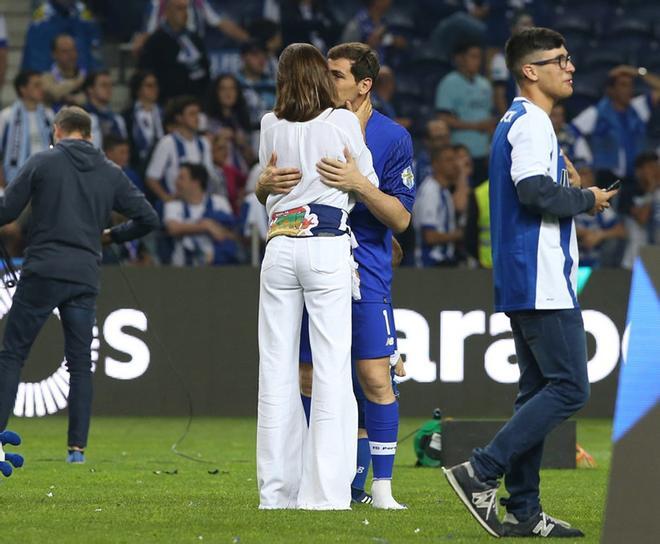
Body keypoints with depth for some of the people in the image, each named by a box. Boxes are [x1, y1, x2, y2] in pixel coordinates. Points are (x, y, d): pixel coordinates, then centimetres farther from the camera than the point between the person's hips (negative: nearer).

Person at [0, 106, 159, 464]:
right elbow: (147, 218, 9)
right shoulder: (111, 173, 9)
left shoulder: (42, 162, 0)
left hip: (42, 273, -3)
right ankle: (77, 447, 2)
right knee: (80, 363, 7)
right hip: (84, 278, 3)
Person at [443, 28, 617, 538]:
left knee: (538, 391, 10)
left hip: (521, 284, 11)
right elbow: (535, 191, -25)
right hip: (543, 281, -11)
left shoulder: (516, 122, 20)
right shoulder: (531, 122, -12)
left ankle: (523, 512, 9)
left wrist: (564, 179, 11)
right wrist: (587, 199, -10)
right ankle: (481, 473, -13)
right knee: (569, 387, -10)